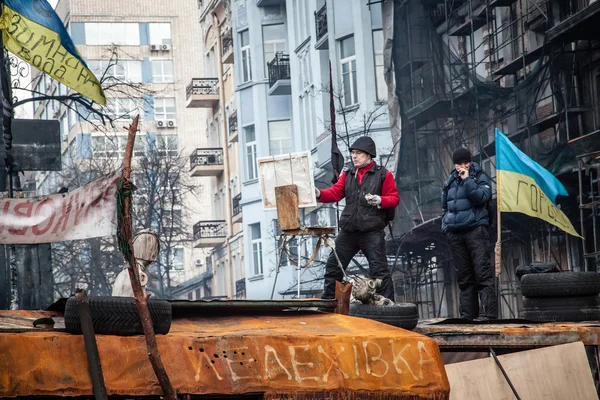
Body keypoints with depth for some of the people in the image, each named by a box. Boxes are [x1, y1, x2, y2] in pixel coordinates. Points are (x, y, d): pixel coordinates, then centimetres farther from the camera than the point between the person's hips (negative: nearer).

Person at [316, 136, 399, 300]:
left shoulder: (383, 175, 1)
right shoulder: (347, 175, 15)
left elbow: (394, 198, -1)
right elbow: (336, 192, 4)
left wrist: (380, 200, -21)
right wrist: (319, 194, -15)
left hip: (372, 231, -5)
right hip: (348, 231, 5)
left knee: (378, 269, -5)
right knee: (333, 265, 9)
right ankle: (327, 300, 20)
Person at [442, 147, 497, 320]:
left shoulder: (480, 177, 5)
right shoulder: (450, 181, 19)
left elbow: (481, 197, -13)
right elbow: (445, 205, 27)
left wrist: (467, 180, -13)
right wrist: (445, 225, 18)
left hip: (475, 229, -5)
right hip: (454, 233, 5)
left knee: (482, 272, -12)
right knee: (463, 276, 5)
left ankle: (489, 312, -17)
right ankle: (468, 313, 7)